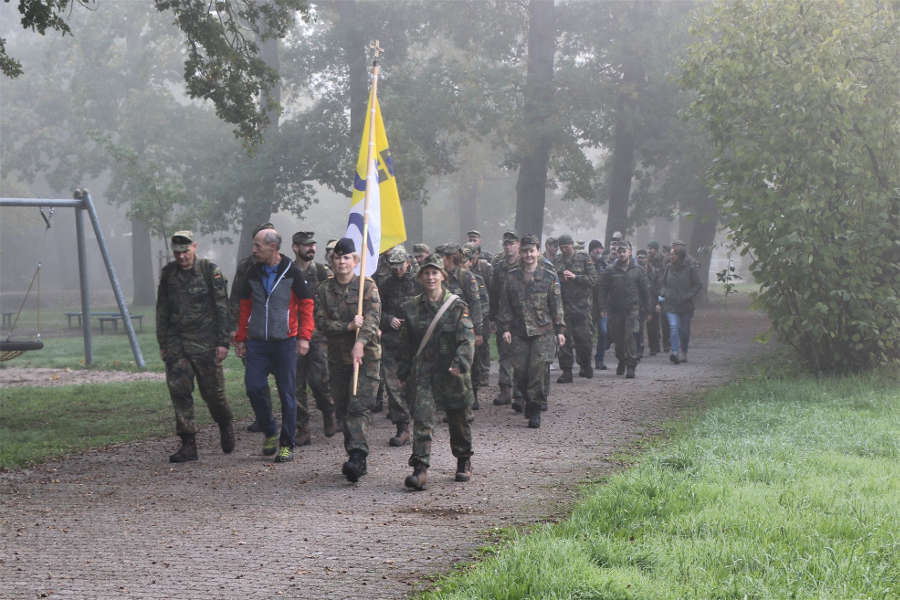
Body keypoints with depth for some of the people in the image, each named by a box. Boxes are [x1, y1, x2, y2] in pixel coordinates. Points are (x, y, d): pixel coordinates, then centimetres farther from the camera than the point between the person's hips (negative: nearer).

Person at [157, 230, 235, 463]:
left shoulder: (210, 271, -5)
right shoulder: (168, 273, 8)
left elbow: (222, 308, -6)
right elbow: (162, 311, 15)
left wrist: (223, 342, -11)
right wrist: (163, 344, 12)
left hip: (205, 342, -4)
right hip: (176, 343, 4)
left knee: (212, 391, 2)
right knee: (179, 391, -5)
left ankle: (225, 425, 32)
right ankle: (188, 444, -2)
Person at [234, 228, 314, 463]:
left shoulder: (291, 272, -3)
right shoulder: (253, 273, 9)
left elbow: (306, 304, -1)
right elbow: (245, 307, 16)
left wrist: (304, 337, -9)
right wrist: (241, 339, 11)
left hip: (285, 342, -3)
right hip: (257, 342, 4)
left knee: (287, 393, 0)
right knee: (253, 387, -7)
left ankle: (286, 444, 9)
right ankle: (270, 433, 14)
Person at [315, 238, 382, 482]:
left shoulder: (367, 286, -1)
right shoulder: (324, 290, 7)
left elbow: (372, 318, -14)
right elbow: (321, 322, -2)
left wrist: (360, 343, -30)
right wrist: (349, 327, -18)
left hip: (367, 355, -4)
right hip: (337, 358, 4)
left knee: (359, 407, -15)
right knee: (343, 410, 6)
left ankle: (357, 456, -25)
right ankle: (358, 461, 14)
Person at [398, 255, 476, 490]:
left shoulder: (457, 306, -3)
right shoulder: (411, 308, 5)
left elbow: (467, 340, -11)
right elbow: (407, 344, 13)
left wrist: (460, 365, -26)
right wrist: (404, 372, 12)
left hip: (450, 373, -1)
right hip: (422, 373, 1)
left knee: (457, 418, 14)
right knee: (421, 419, -13)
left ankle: (464, 462, 35)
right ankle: (420, 469, -18)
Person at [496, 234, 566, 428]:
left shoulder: (549, 277, 4)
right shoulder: (512, 277, 7)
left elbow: (557, 306, 6)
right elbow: (505, 305, 9)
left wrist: (560, 330, 3)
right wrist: (505, 328, 1)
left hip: (543, 332, -2)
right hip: (519, 332, 2)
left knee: (538, 369, -10)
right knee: (520, 372, -1)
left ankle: (535, 411, -2)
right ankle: (528, 399, 25)